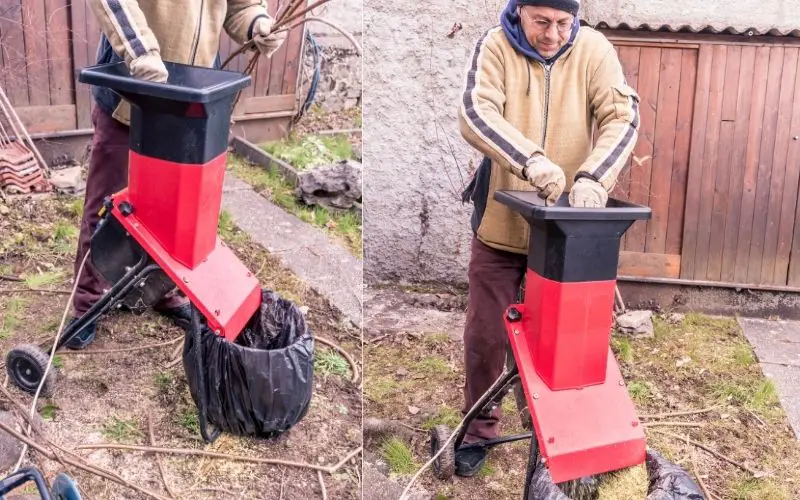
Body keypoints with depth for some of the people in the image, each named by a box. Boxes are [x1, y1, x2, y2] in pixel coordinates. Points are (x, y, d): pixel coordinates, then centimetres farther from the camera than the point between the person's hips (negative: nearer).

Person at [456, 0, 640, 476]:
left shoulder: (594, 49, -6)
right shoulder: (496, 46, -10)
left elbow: (624, 116, -15)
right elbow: (475, 114, -24)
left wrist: (593, 178, -33)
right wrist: (531, 160, -41)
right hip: (500, 221, 0)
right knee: (486, 334, 9)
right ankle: (480, 429, 29)